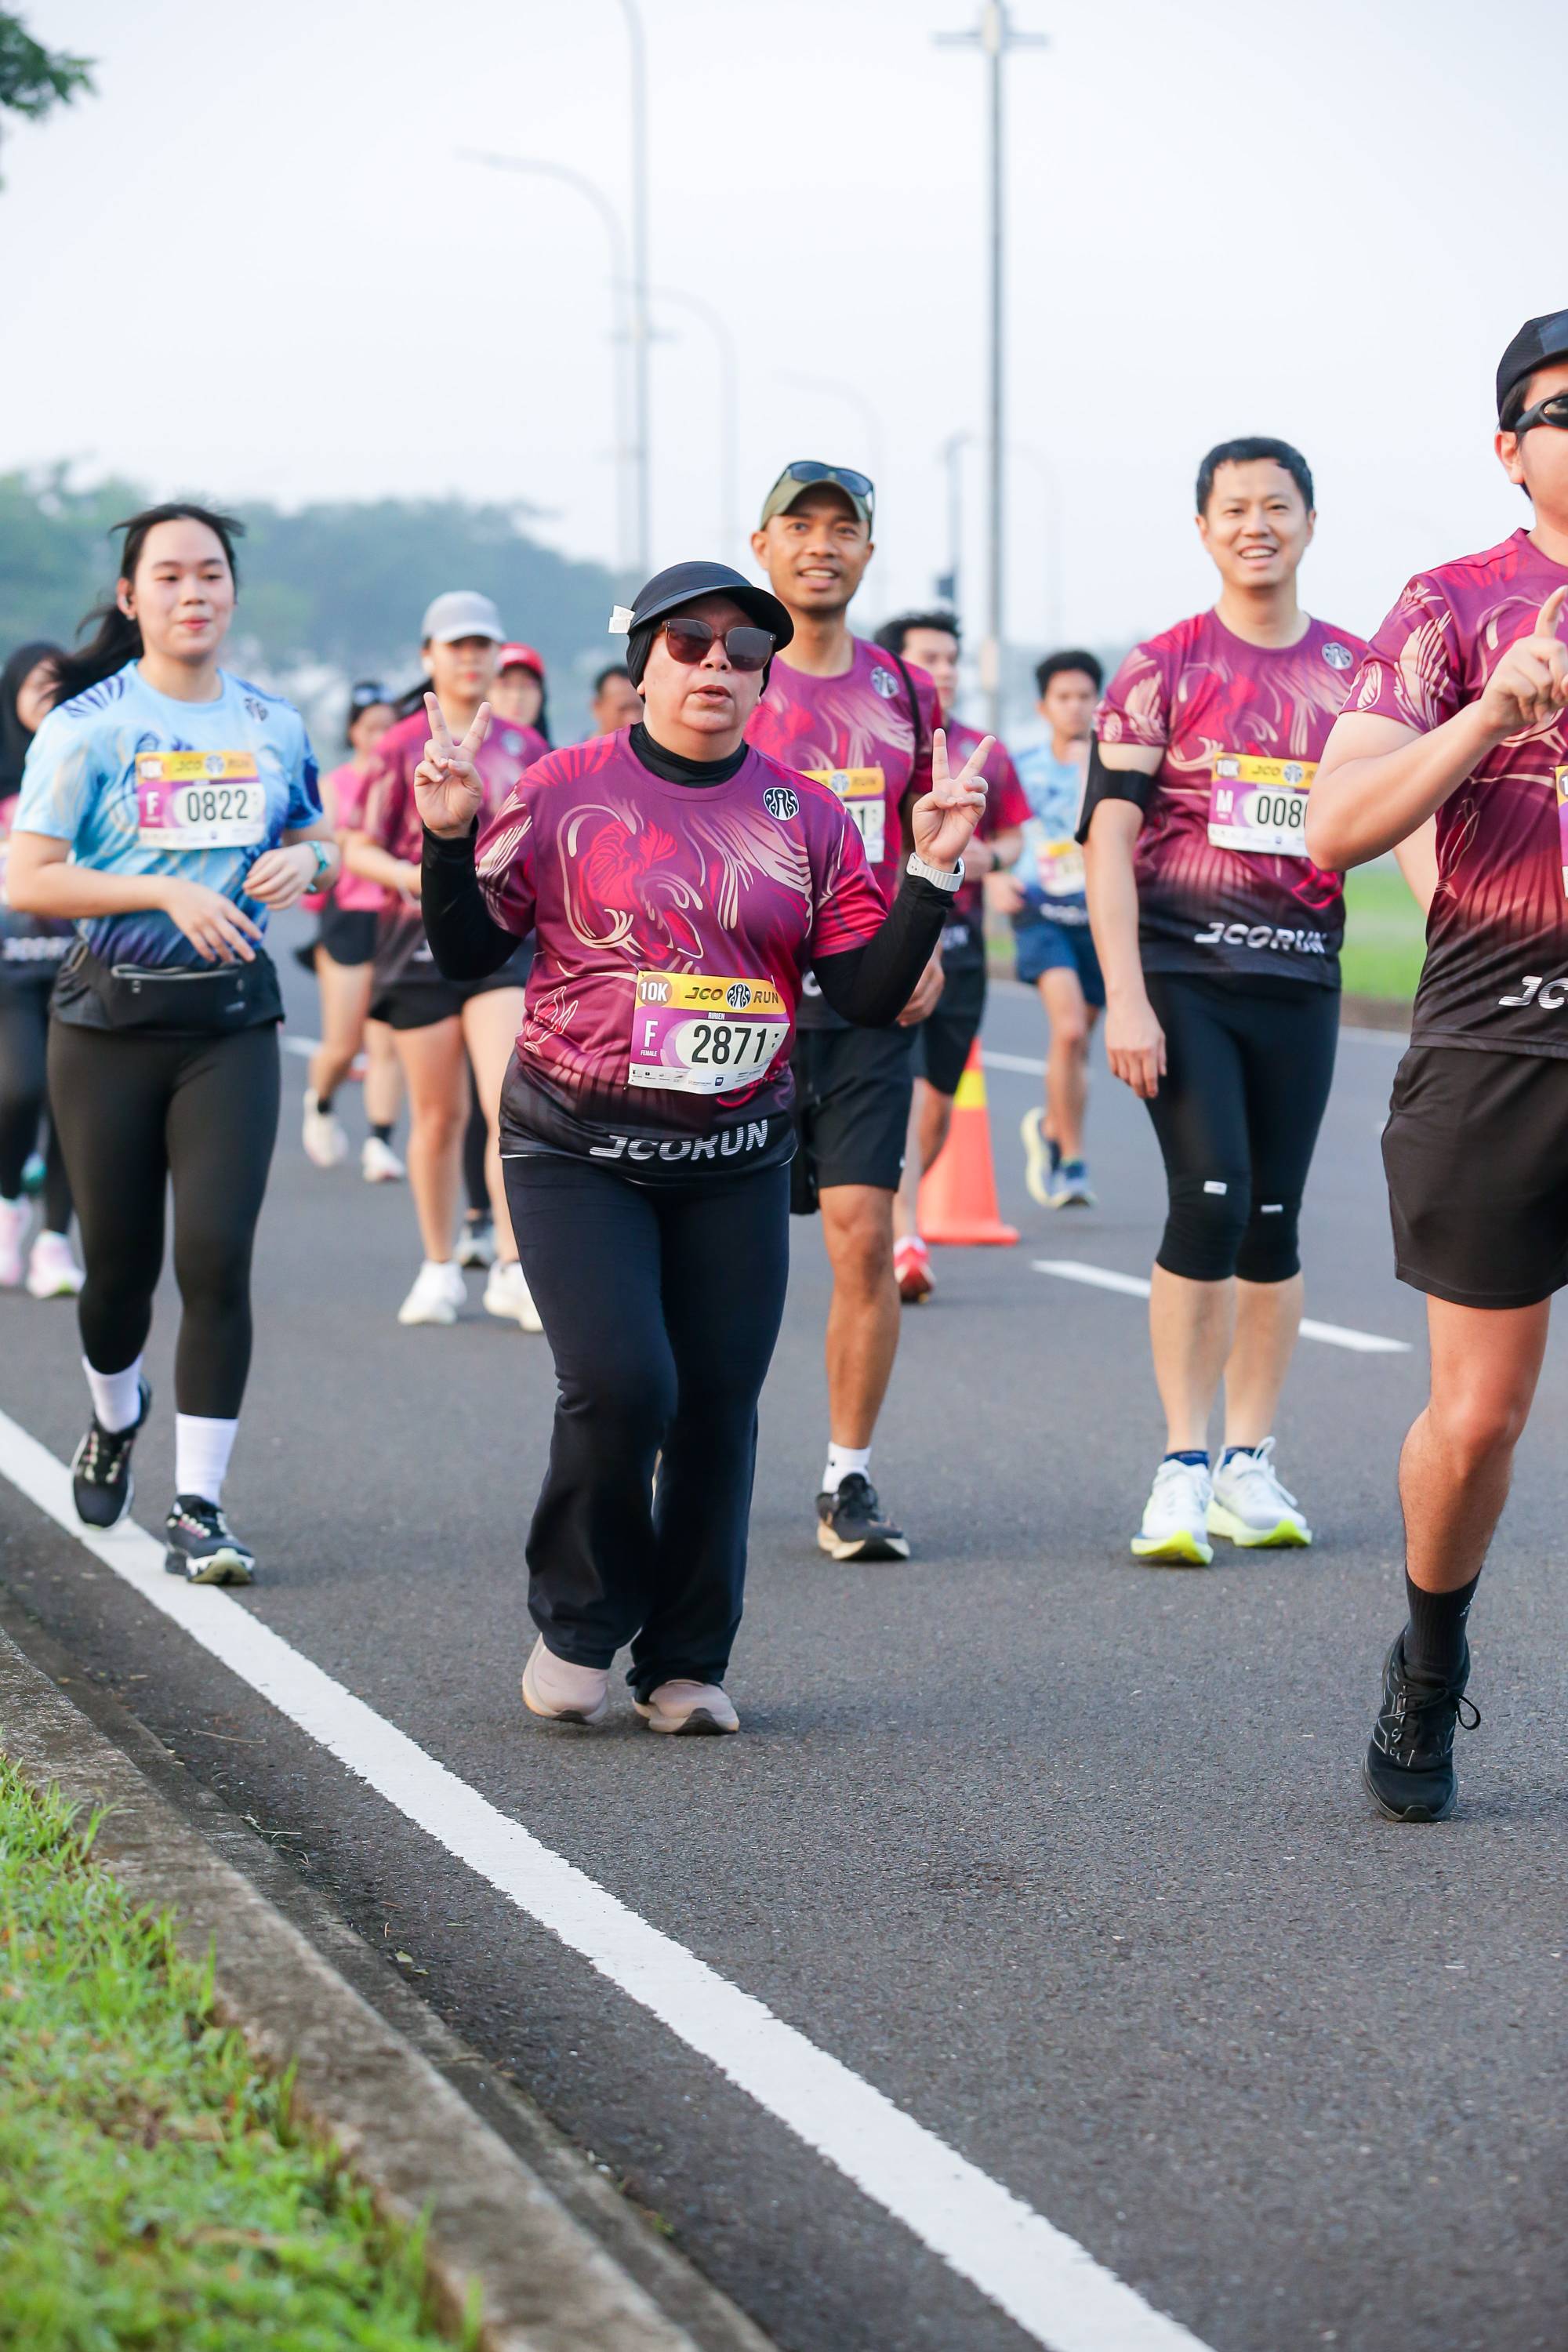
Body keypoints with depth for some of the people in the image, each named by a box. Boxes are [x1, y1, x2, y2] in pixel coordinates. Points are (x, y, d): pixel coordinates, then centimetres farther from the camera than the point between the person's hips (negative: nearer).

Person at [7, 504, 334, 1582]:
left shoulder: (273, 722, 7)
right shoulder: (88, 724, -4)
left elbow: (322, 840, 21)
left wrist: (305, 858, -3)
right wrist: (167, 892, -19)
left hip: (232, 1018, 2)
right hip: (110, 1019, -2)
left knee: (218, 1257, -10)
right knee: (121, 1259, 8)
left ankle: (199, 1507, -3)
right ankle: (115, 1419, 41)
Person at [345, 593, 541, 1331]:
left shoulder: (522, 748, 10)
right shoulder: (401, 748, 0)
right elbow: (360, 850, 0)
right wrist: (409, 875, -16)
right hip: (421, 941, -1)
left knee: (510, 1103, -13)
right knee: (438, 1114, 5)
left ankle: (511, 1271, -11)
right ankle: (439, 1268, 19)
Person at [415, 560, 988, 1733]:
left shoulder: (806, 815, 6)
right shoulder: (566, 791, 0)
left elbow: (868, 991, 3)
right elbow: (470, 955, 3)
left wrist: (933, 873, -7)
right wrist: (450, 840, -12)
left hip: (737, 1160, 3)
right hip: (577, 1147, -3)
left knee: (719, 1406, 0)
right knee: (621, 1383, -16)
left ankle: (686, 1661, 16)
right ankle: (577, 1623, 8)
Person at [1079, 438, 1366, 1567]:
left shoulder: (1355, 671, 9)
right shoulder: (1163, 669, 1)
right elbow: (1110, 837, -3)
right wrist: (1125, 999, -12)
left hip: (1300, 977, 3)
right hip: (1182, 972, -3)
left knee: (1272, 1219, 7)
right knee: (1210, 1199, -14)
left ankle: (1250, 1464, 17)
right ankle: (1181, 1470, -8)